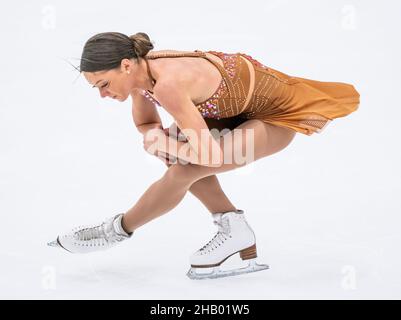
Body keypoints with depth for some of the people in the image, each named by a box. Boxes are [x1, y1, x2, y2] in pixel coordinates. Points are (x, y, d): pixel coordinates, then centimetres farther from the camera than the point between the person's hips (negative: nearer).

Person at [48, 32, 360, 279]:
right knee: (178, 151, 3)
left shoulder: (168, 85, -33)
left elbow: (211, 155, -30)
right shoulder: (140, 71, -7)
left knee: (182, 172, -14)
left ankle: (117, 230, 9)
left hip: (280, 115, -9)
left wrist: (162, 143, -15)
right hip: (247, 100, 9)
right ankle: (234, 229, 8)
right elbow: (145, 124, 11)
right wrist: (167, 139, -11)